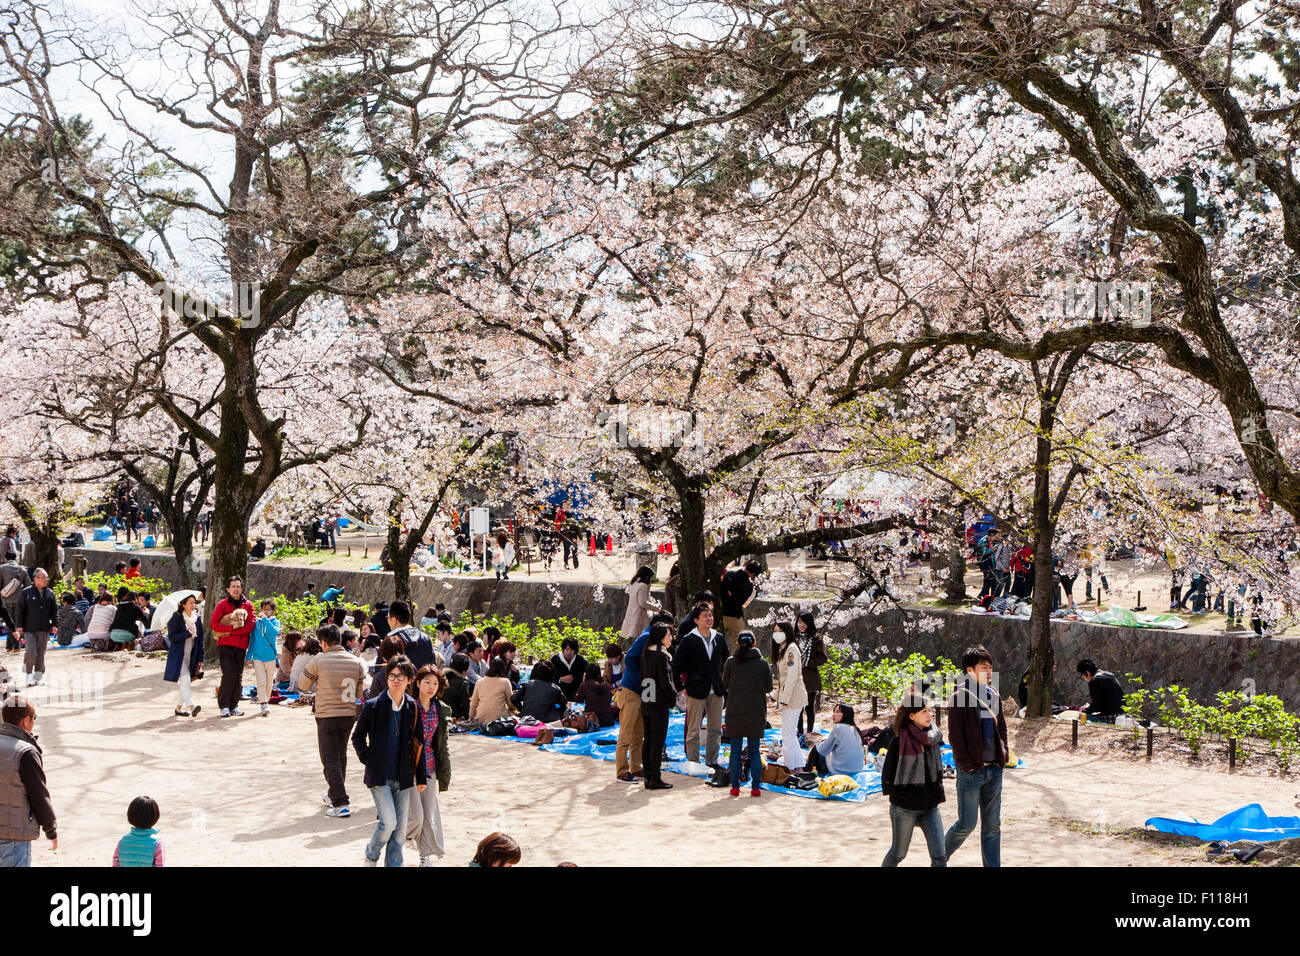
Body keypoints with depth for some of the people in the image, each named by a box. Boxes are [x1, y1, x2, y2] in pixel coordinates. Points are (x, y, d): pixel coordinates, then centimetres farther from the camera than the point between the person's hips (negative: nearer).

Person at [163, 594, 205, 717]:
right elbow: (172, 637, -10)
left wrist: (200, 658, 10)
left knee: (183, 682, 9)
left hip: (191, 656, 5)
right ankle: (191, 706, -29)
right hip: (178, 655, -5)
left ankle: (179, 707, 20)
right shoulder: (176, 618, -4)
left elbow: (200, 640, 13)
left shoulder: (198, 619, 10)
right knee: (185, 679, -19)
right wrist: (188, 634, -15)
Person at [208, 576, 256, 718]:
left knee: (238, 677, 4)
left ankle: (233, 706, 12)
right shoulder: (222, 604, 4)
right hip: (225, 646, -3)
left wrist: (232, 631, -9)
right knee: (229, 675, -13)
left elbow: (251, 624, 0)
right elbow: (213, 623, -4)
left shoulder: (248, 605, 11)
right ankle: (224, 706, -4)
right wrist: (232, 627, -15)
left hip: (241, 647, 3)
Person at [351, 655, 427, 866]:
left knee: (400, 826, 4)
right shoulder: (373, 706, -5)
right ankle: (371, 857, 15)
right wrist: (367, 758, -5)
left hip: (403, 777, 3)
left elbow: (418, 744, 9)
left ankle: (394, 863, 17)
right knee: (388, 821, -11)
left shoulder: (413, 708, 4)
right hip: (379, 776, -3)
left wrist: (421, 776, 7)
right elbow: (357, 736, 7)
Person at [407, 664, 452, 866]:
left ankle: (427, 855, 19)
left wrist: (445, 772, 11)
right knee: (416, 815, -8)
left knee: (430, 814, 7)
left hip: (430, 767, 5)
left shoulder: (441, 710, 6)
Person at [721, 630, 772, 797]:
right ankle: (755, 787, 6)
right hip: (757, 712, 1)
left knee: (735, 751, 7)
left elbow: (724, 685, 4)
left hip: (735, 711, -1)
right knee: (754, 751, 9)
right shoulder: (762, 663, -1)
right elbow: (769, 687, 4)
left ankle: (735, 786, 6)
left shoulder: (731, 662, -3)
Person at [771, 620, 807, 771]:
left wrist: (784, 699, -21)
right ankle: (799, 767, 20)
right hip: (786, 695, 10)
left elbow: (792, 675, -19)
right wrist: (780, 698, 16)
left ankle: (789, 769, -2)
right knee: (791, 734, 14)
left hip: (793, 696, -10)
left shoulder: (791, 648, -13)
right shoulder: (782, 649, 17)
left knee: (788, 735, -7)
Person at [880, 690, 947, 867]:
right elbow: (888, 773, -8)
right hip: (905, 807, -4)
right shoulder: (900, 741, -12)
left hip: (930, 806, 4)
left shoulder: (933, 738, 2)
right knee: (898, 853, 11)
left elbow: (936, 770, 10)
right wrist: (897, 796, -9)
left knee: (940, 855, -3)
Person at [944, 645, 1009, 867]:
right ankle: (941, 856, 21)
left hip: (994, 769, 6)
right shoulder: (959, 697, -11)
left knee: (992, 824, 9)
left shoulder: (993, 696, 10)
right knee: (967, 824, -1)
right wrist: (966, 763, -15)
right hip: (971, 771, -6)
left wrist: (1003, 753, 7)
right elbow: (955, 734, -12)